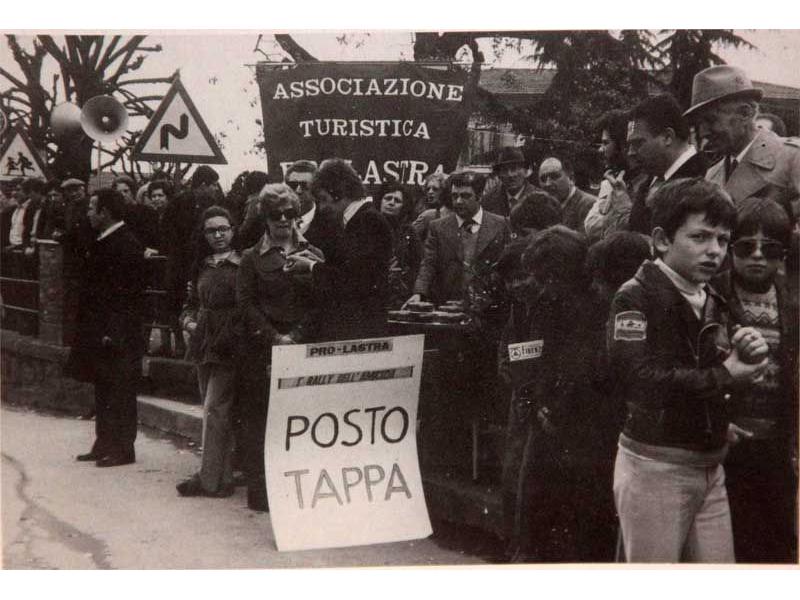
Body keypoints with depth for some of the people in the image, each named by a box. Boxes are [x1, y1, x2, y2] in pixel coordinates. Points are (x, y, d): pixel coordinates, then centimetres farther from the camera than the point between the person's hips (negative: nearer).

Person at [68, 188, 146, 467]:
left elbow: (128, 294, -19)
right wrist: (89, 328, 14)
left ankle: (122, 449, 6)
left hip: (118, 337, -9)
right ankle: (104, 444, 23)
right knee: (103, 392, 15)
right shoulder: (102, 242, 13)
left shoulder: (127, 245, -15)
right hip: (100, 333, 9)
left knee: (119, 394, -2)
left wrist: (112, 332, -21)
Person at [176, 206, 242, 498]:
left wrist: (239, 334, -17)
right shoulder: (201, 267, 13)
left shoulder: (243, 265, -7)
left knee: (215, 410, -8)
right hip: (204, 345, 7)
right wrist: (188, 320, 4)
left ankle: (209, 479, -1)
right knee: (214, 413, 11)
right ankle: (222, 476, 19)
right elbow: (192, 302, 23)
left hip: (230, 346, -7)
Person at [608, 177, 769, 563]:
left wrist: (745, 360, -9)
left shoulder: (712, 303, 12)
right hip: (654, 466, -7)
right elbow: (636, 379, -27)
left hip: (709, 468, 7)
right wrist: (723, 377, -16)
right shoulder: (636, 297, -12)